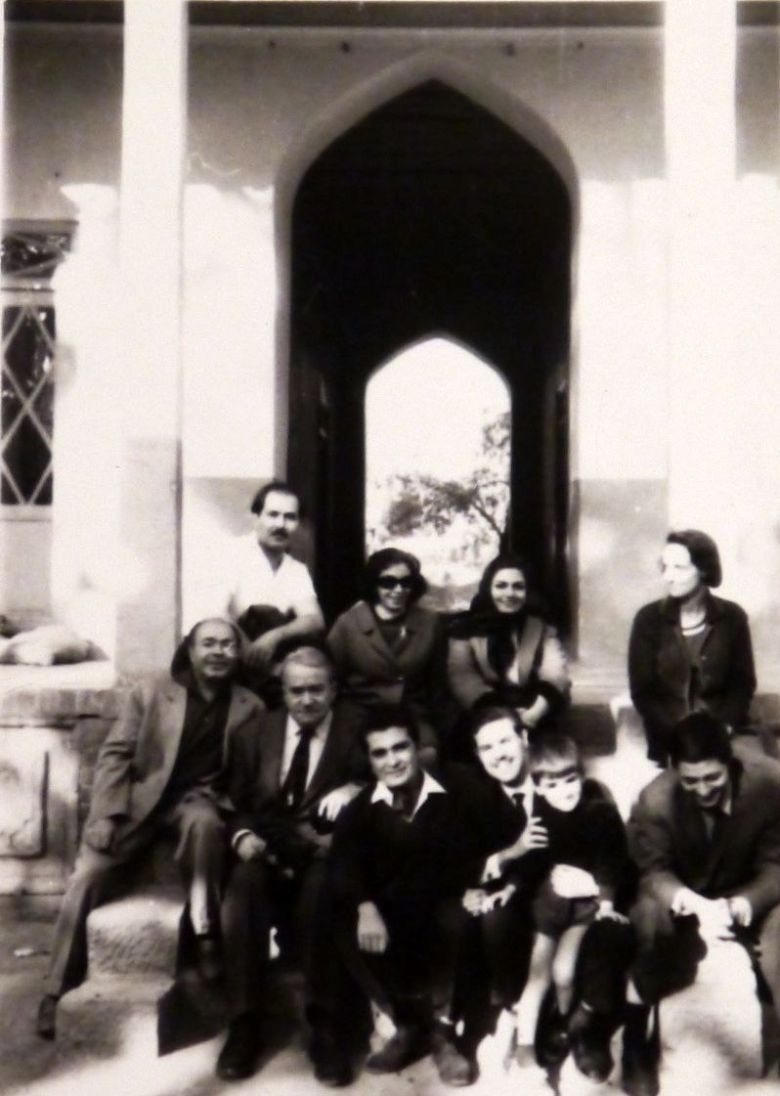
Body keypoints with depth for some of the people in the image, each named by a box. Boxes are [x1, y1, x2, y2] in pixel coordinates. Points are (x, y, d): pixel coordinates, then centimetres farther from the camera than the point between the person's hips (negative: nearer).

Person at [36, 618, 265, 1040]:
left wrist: (227, 809, -13)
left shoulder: (249, 707, 6)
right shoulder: (151, 692, 3)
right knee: (87, 876, -20)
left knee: (203, 822, -39)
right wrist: (106, 814, -14)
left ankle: (204, 930, -25)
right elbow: (114, 754, -1)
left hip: (197, 798, 0)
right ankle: (58, 992, -6)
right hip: (140, 798, 1)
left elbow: (248, 775, 7)